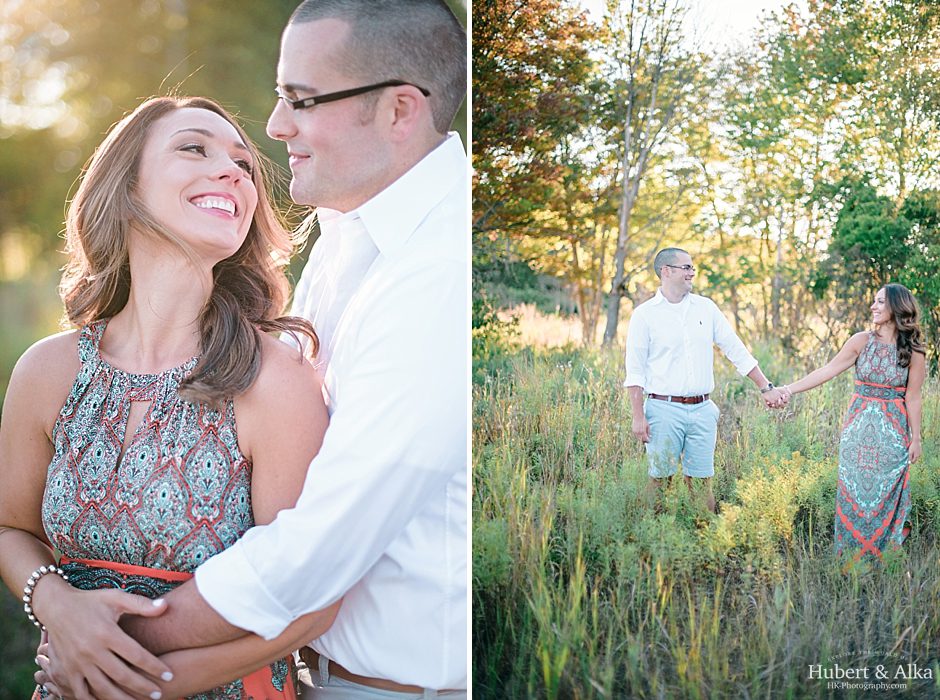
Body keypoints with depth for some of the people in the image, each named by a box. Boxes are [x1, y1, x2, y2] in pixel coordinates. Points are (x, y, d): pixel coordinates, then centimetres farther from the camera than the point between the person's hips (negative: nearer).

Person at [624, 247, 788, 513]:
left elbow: (736, 351, 12)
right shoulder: (645, 314, -2)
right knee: (660, 480, 1)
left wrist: (766, 388, 6)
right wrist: (638, 417, -8)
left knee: (701, 482, 7)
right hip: (664, 409, -3)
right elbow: (635, 371, -2)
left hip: (702, 410, 4)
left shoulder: (706, 307, 10)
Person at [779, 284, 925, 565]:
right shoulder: (862, 341, -2)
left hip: (893, 430, -1)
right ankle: (854, 554, 17)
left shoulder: (913, 351, -4)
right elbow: (827, 371, -4)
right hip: (859, 425, 2)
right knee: (854, 488, 5)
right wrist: (788, 390, -11)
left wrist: (916, 439, 2)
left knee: (886, 491, 4)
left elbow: (912, 398, -1)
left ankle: (881, 551, 19)